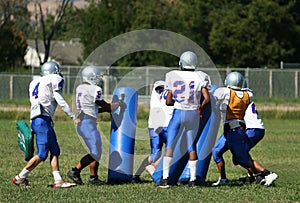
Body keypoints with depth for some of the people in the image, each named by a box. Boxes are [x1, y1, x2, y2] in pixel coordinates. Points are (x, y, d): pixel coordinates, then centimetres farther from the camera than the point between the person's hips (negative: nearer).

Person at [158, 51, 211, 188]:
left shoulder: (173, 76, -4)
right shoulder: (198, 77, -3)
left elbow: (168, 101, -1)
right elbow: (207, 98, -7)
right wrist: (201, 107, 12)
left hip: (178, 112, -2)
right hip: (193, 114, 2)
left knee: (169, 145, 4)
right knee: (191, 146, 12)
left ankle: (165, 178, -4)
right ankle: (193, 178, 11)